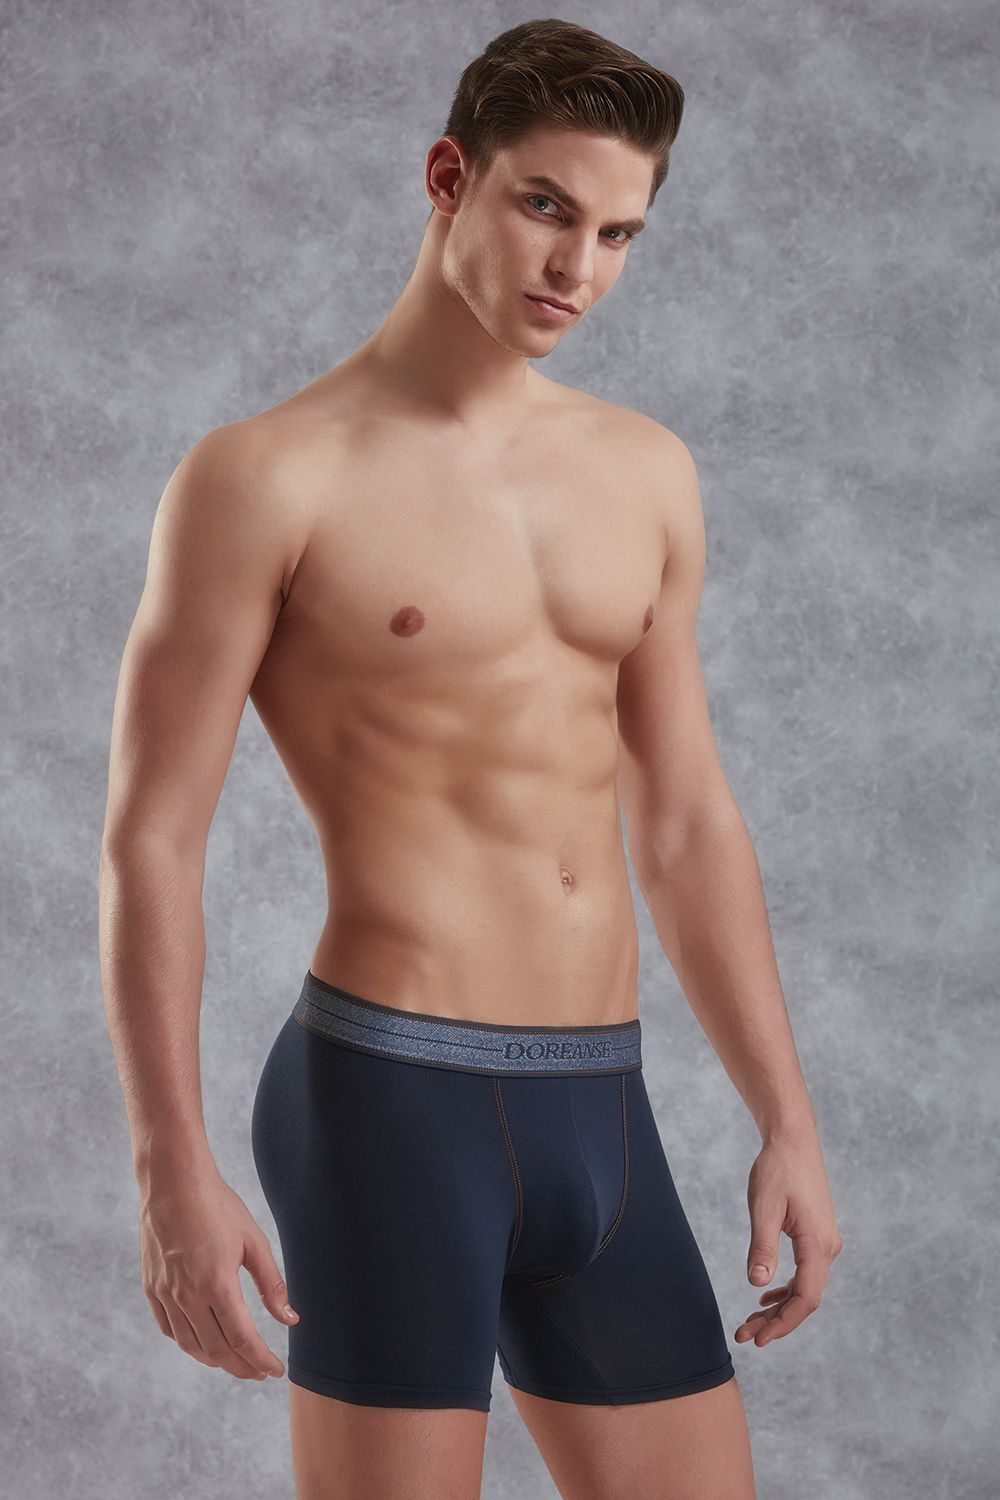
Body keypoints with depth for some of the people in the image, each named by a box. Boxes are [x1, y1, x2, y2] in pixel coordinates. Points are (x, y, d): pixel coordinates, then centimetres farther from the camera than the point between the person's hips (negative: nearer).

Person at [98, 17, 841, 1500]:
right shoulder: (268, 475, -5)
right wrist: (172, 1173, -13)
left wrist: (789, 1124, 13)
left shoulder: (645, 473, 12)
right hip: (390, 1096, -6)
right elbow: (150, 839, -7)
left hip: (603, 1112, 6)